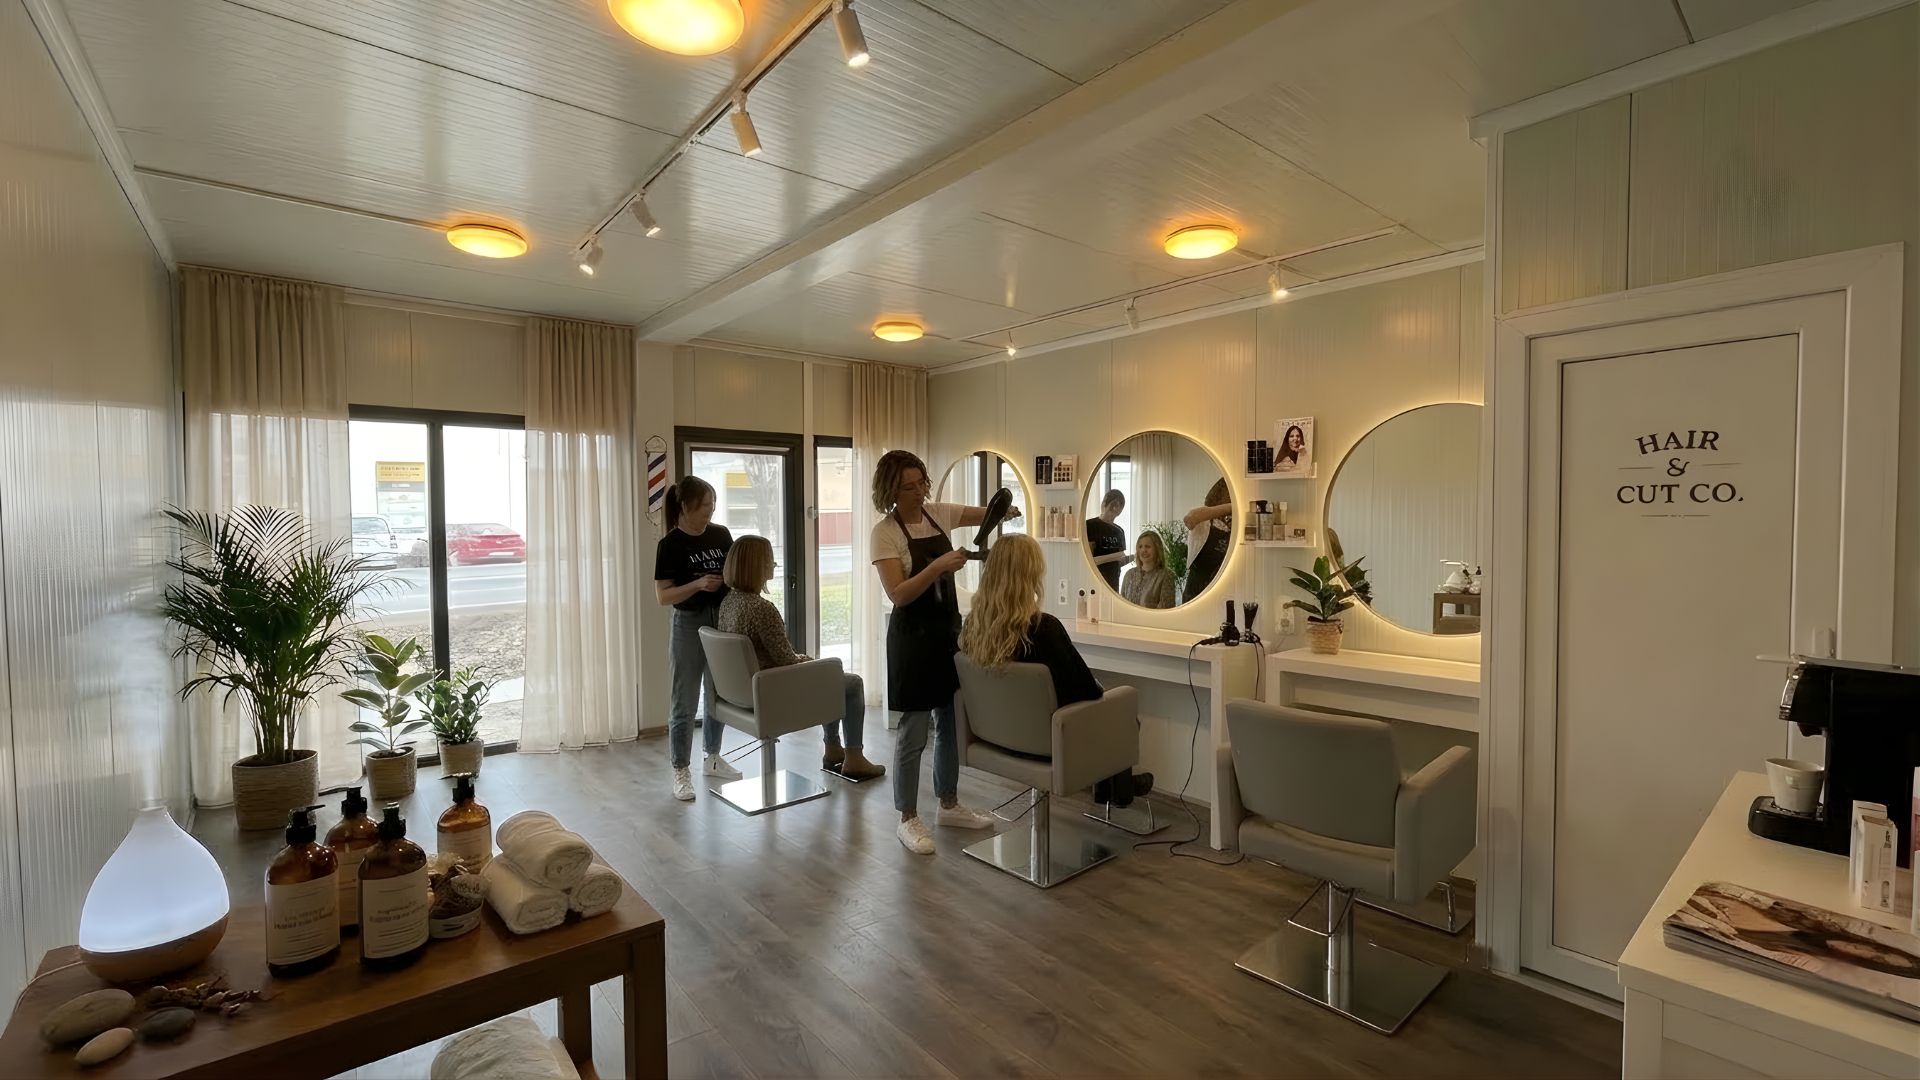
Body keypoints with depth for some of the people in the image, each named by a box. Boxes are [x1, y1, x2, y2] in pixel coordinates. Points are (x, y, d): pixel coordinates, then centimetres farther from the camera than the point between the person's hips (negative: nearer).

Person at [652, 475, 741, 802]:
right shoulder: (670, 544, -11)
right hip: (689, 625, -5)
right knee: (685, 702, 2)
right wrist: (698, 584, -26)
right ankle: (681, 771, 15)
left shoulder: (721, 534, 3)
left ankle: (713, 758, 34)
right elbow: (662, 595, -12)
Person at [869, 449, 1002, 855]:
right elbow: (898, 595, -21)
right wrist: (939, 565, -32)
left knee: (952, 723, 16)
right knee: (914, 732, 2)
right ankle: (908, 819, 18)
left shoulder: (938, 513, 3)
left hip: (949, 629, 7)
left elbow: (985, 514, 12)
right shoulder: (885, 531, -13)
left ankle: (949, 806, 33)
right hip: (913, 636, -7)